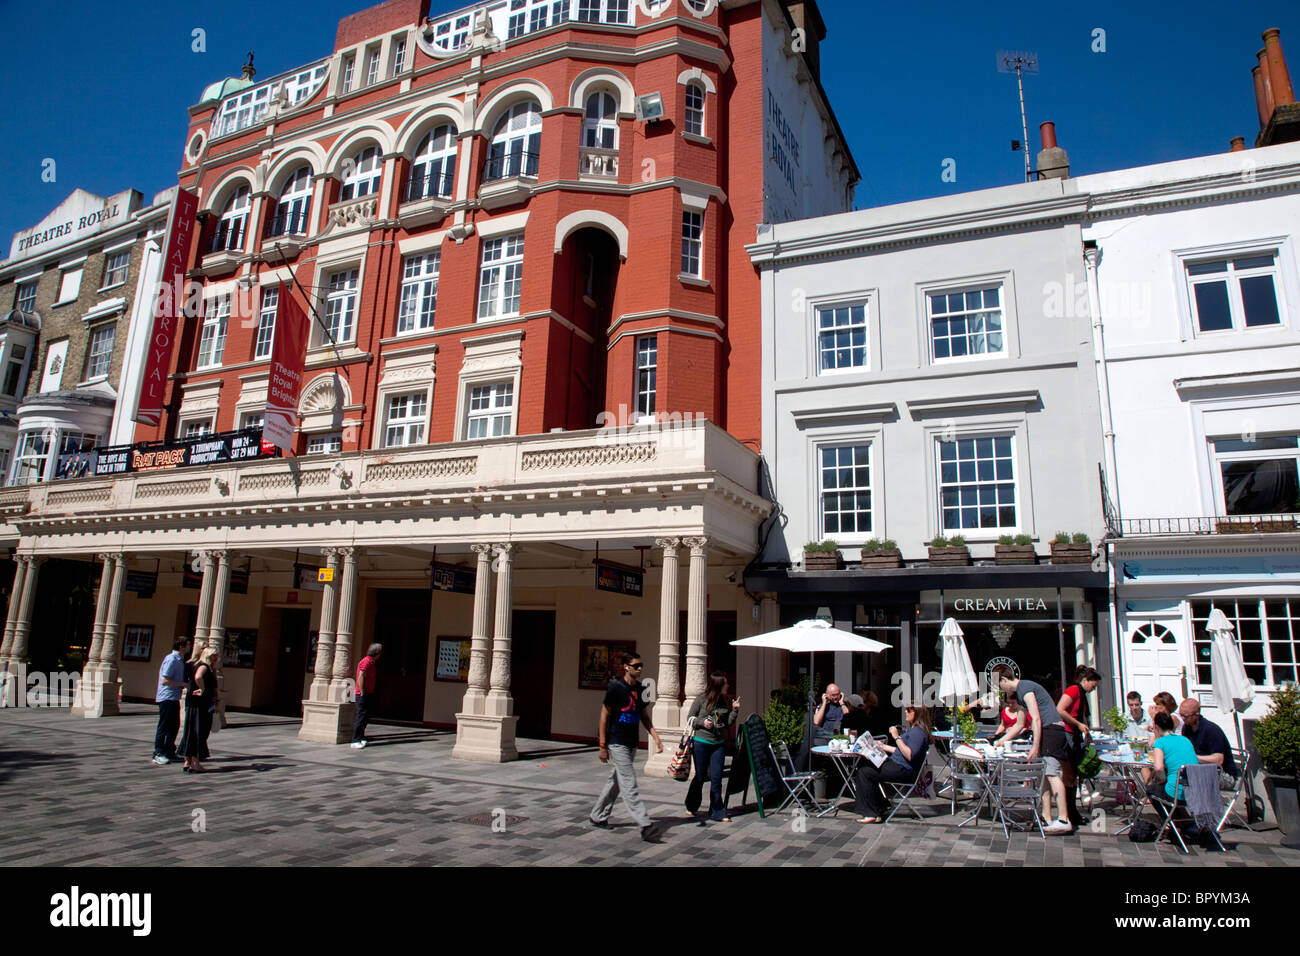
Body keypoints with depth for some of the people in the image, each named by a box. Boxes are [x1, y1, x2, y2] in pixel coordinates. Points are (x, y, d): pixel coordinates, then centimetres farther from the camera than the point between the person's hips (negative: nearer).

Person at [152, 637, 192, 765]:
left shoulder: (180, 660, 13)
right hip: (167, 698, -10)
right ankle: (158, 754, 5)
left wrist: (183, 685, 11)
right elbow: (165, 681, -22)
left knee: (174, 726, 13)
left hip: (174, 698, 10)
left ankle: (169, 753, 22)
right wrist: (183, 684, -18)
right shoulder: (172, 659, -16)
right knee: (164, 727, -2)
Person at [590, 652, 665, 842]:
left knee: (616, 781, 16)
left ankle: (598, 817, 31)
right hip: (617, 743, -8)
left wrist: (656, 737, 4)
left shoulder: (640, 689, 7)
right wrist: (603, 746, -11)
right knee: (629, 784, -8)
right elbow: (604, 715, -10)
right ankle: (646, 826, -11)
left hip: (632, 744, 8)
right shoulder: (615, 687, -13)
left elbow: (644, 716, 15)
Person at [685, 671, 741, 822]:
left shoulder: (726, 701, 3)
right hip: (701, 742, -3)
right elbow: (690, 718, 0)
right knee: (700, 777, 8)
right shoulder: (702, 699, -9)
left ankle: (717, 812, 11)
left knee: (716, 778, 1)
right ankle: (691, 807, 29)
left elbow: (727, 724, 8)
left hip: (719, 743, 3)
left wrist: (734, 710, -4)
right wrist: (702, 722, -17)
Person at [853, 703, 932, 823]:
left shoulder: (918, 732, -16)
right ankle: (881, 805, 14)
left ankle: (872, 814, -10)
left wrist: (897, 737, -24)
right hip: (897, 765, 11)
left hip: (904, 770, -11)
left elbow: (910, 755, -27)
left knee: (865, 773, -17)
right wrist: (883, 746, 23)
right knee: (866, 767, 10)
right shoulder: (913, 729, 18)